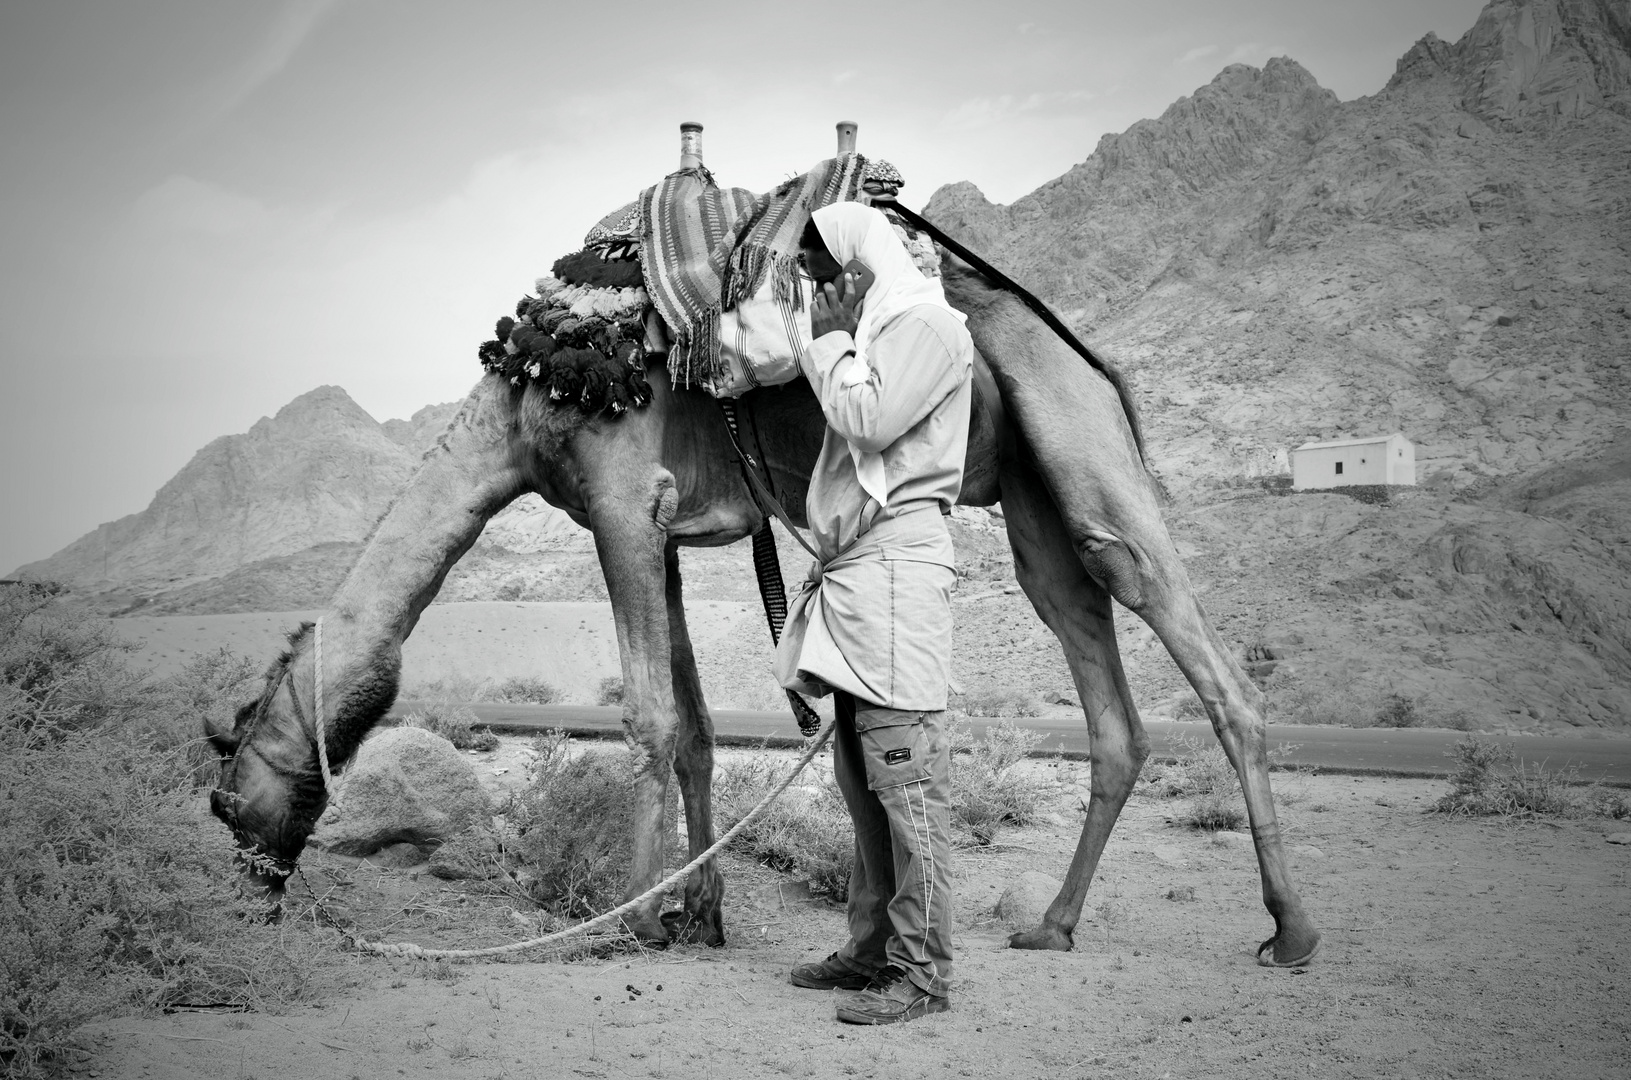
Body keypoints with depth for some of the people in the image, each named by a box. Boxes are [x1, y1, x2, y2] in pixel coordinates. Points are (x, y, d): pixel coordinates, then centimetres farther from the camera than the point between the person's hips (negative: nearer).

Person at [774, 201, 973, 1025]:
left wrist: (829, 342, -5)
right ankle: (873, 944, 19)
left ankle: (922, 969, -5)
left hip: (895, 561, -10)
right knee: (861, 775, 12)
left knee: (905, 773, -9)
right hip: (854, 568, 10)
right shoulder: (872, 329, 23)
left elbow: (869, 419, -15)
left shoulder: (925, 324, -3)